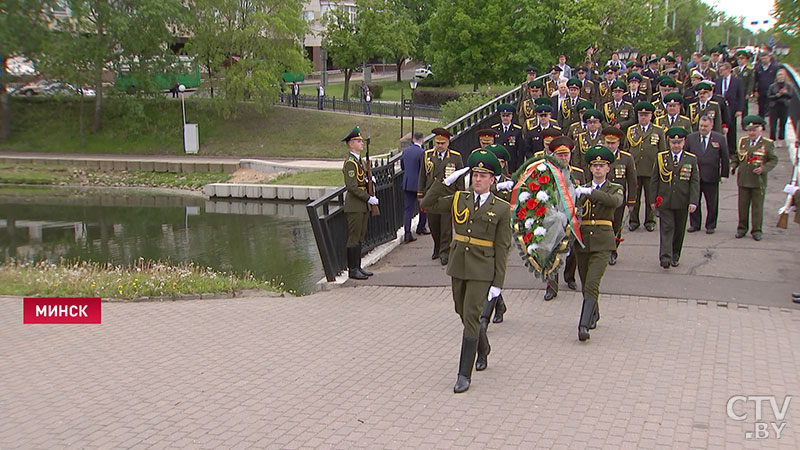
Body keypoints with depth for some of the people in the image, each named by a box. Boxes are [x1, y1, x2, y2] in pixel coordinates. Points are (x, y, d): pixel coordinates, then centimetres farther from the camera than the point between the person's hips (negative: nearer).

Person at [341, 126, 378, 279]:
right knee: (354, 238, -5)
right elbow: (352, 187, -21)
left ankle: (358, 267, 19)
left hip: (363, 205, 9)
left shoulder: (361, 161, 15)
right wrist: (369, 198, -19)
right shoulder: (350, 162, -15)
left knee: (360, 237, 13)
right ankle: (352, 270, 0)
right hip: (354, 205, -9)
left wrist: (368, 179, 5)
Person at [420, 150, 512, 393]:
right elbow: (427, 204, 4)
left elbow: (502, 248, -4)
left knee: (470, 318, -9)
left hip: (482, 270, -5)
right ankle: (483, 348, 46)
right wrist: (446, 182, -5)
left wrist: (498, 283, -7)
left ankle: (464, 375, -3)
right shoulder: (459, 199, 6)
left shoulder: (501, 208, -4)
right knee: (463, 314, 18)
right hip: (458, 266, 5)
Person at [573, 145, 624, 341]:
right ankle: (594, 314, 39)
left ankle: (584, 325, -17)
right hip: (582, 242, 3)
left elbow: (615, 201, -20)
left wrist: (589, 192, -30)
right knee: (586, 286, 14)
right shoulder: (581, 189, 11)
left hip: (602, 244, -3)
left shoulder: (614, 189, 5)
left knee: (591, 285, -16)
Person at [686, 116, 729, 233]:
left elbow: (725, 158, 2)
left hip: (711, 176, -2)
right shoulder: (691, 138, 5)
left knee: (712, 203, 6)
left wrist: (724, 174, -2)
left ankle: (710, 226, 18)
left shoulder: (720, 139, 0)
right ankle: (694, 224, 21)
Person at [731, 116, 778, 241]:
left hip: (759, 181, -3)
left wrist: (763, 168, -18)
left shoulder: (767, 144, -2)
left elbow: (774, 160, -3)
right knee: (742, 206, 9)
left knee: (757, 206, 3)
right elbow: (736, 156, 17)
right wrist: (733, 166, -1)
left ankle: (756, 230, 10)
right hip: (743, 180, 3)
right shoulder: (742, 141, 7)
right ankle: (742, 228, 21)